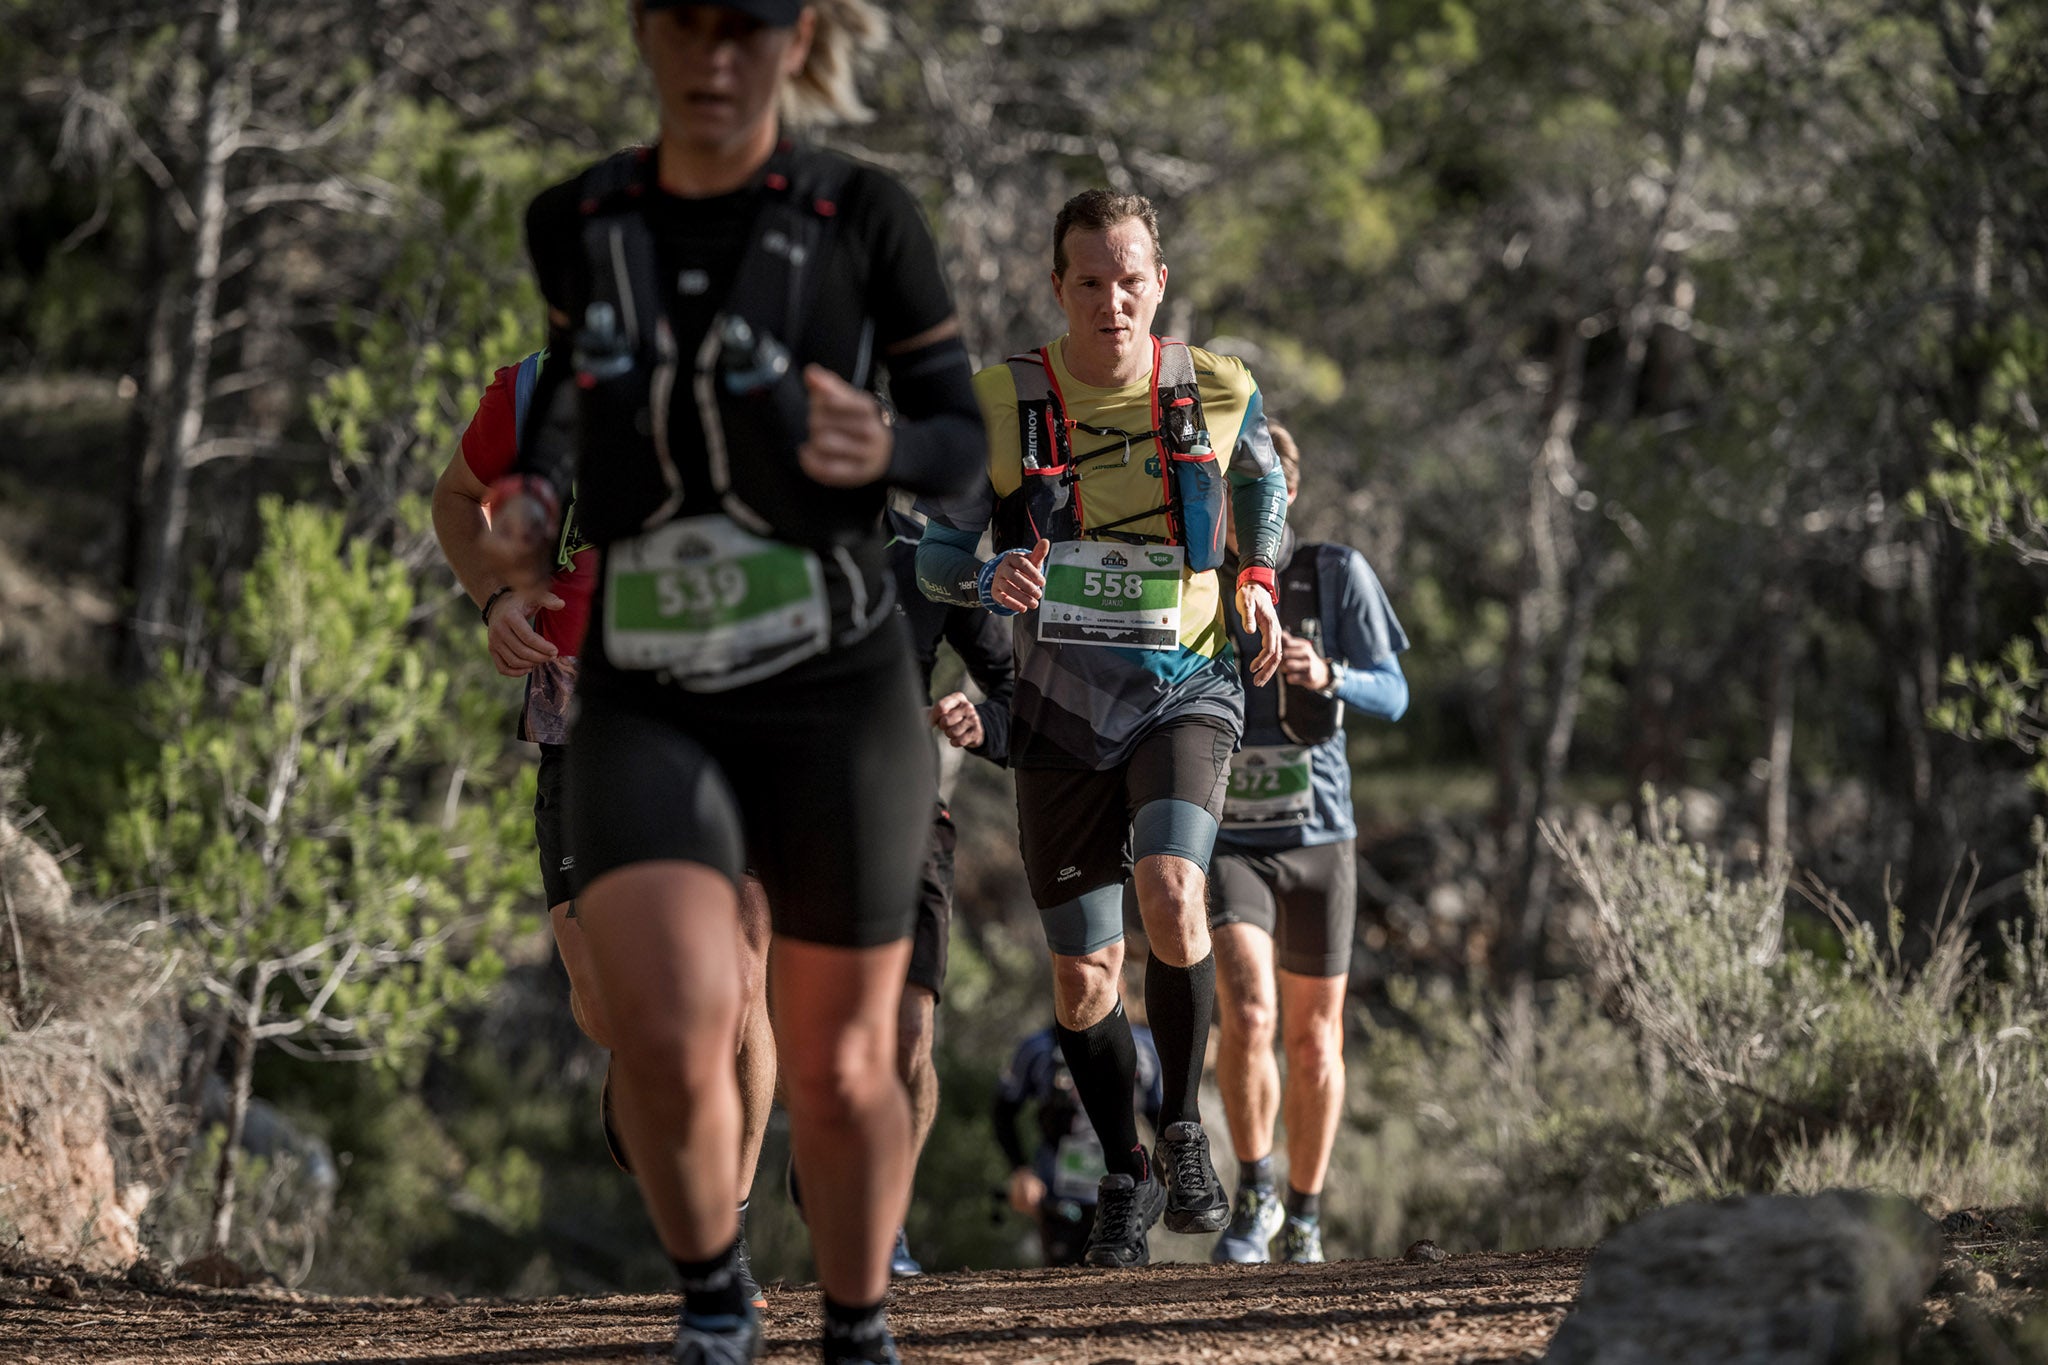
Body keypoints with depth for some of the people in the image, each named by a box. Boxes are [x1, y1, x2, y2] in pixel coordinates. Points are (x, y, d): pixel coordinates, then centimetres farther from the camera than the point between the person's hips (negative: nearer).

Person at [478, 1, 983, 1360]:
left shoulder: (863, 214, -7)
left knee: (840, 1070, 9)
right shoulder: (579, 221, 2)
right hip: (647, 709, 1)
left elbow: (964, 443, 0)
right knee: (672, 1037, -20)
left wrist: (879, 451, -24)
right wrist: (534, 501, 2)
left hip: (834, 698, -1)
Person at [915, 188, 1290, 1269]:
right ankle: (1125, 1173, 29)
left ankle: (1184, 1129, -5)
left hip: (1188, 691, -1)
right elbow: (938, 551, 1)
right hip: (1063, 711, 1)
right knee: (1084, 975, 5)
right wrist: (992, 580, -20)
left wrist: (1257, 583, 8)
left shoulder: (1219, 393, -3)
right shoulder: (1000, 407, -6)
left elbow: (1261, 477, 20)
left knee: (1171, 896, -27)